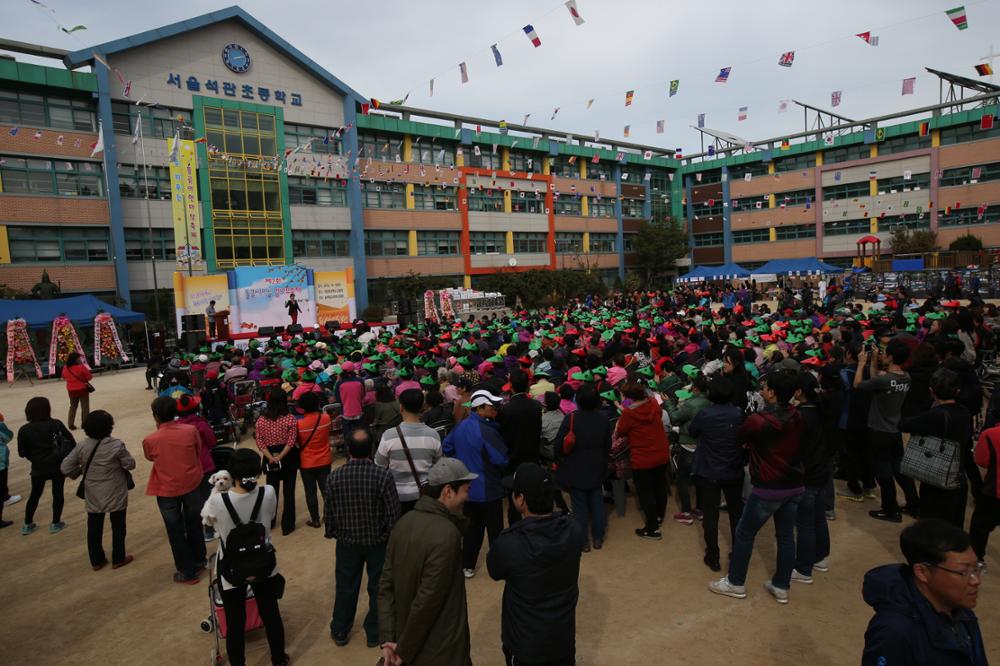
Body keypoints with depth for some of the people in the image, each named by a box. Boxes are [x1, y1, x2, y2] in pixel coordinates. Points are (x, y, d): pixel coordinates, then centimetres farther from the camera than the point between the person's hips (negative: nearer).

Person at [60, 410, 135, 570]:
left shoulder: (82, 447, -11)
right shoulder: (117, 445, -21)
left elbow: (65, 468, -6)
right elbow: (131, 465, -12)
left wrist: (80, 471, 13)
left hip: (93, 496, 3)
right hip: (115, 495, -3)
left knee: (94, 528, 18)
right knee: (118, 527, 14)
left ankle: (96, 561, 30)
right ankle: (118, 559, 25)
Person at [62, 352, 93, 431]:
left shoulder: (65, 368, -2)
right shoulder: (81, 367, -19)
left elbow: (64, 378, 12)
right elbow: (89, 377, -11)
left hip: (71, 390, 5)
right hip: (82, 389, -5)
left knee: (73, 407, 18)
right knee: (85, 407, 6)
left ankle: (71, 424, 17)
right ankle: (84, 424, 8)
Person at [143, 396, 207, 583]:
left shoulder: (150, 440, -17)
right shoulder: (191, 430, -14)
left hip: (167, 491, -2)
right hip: (192, 484, 2)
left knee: (176, 531, 13)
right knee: (194, 524, 22)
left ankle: (188, 572, 22)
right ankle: (199, 560, 38)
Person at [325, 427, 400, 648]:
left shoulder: (334, 477, -16)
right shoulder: (383, 476, -22)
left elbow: (329, 512, -4)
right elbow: (394, 513, -16)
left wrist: (331, 533, 15)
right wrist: (390, 535, 2)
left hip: (347, 541, 2)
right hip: (378, 540, -2)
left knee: (345, 586, 20)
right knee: (378, 587, 17)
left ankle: (340, 631, 38)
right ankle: (375, 633, 31)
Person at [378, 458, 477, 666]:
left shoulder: (404, 522, -3)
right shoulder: (446, 535, -27)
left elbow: (385, 585, -2)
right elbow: (428, 600, -25)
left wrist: (386, 638, -2)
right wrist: (405, 649, -12)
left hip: (404, 635, 7)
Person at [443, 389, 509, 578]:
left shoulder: (460, 427, -1)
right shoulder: (487, 431, -25)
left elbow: (446, 448, 9)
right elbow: (502, 460, -23)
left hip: (467, 488, 7)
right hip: (488, 489, -7)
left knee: (472, 527, 18)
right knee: (495, 529, 9)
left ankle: (467, 566, 25)